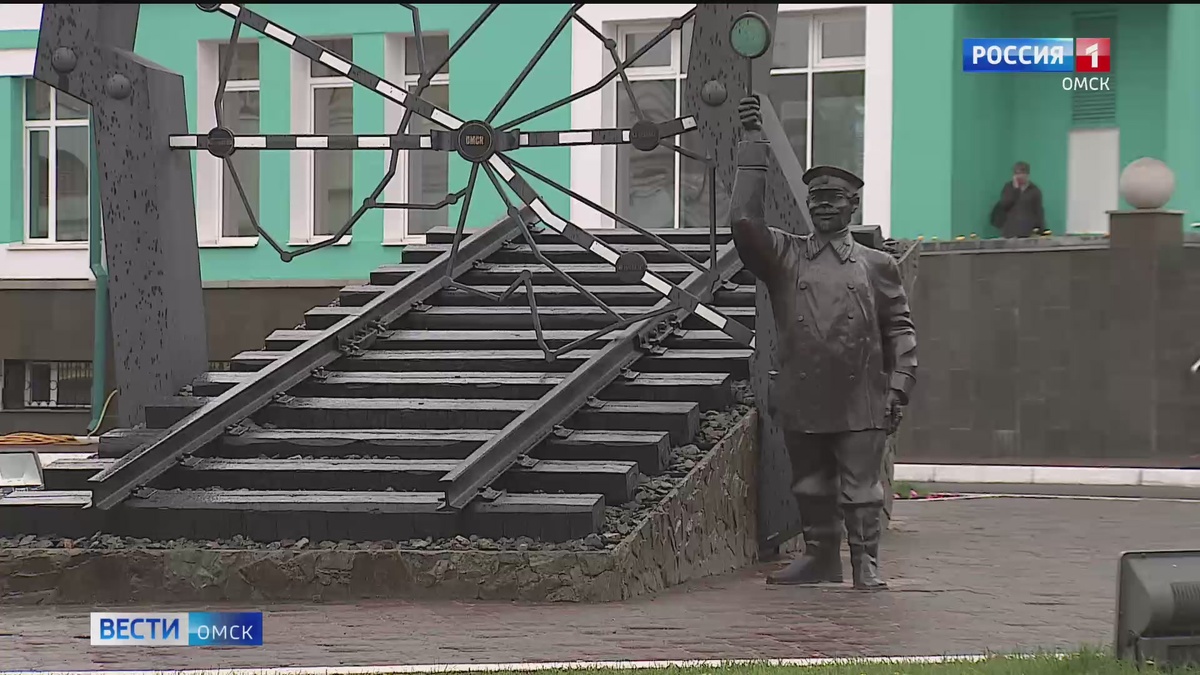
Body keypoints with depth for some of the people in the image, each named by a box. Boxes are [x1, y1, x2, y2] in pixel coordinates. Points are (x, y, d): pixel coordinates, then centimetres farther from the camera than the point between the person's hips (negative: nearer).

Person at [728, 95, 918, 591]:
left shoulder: (877, 266, 8)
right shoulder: (784, 257, 8)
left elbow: (899, 330, 10)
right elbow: (744, 220, -7)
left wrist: (898, 385, -2)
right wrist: (755, 146, -8)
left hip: (860, 403, -2)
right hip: (802, 401, 2)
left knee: (860, 490, -2)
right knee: (810, 487, 11)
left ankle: (866, 564, 6)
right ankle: (820, 556, 23)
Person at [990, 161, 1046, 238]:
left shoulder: (1034, 190, 6)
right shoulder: (1008, 187, 10)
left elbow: (1039, 211, 3)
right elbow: (1004, 205, -4)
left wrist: (1040, 230, -6)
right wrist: (1015, 189, -7)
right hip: (1011, 230, 1)